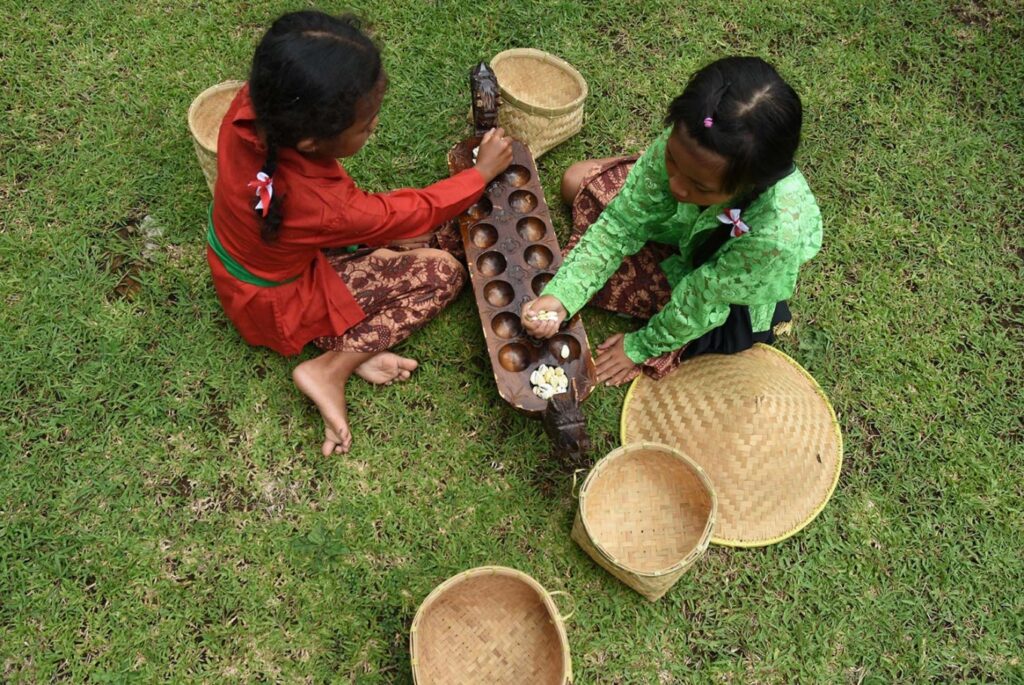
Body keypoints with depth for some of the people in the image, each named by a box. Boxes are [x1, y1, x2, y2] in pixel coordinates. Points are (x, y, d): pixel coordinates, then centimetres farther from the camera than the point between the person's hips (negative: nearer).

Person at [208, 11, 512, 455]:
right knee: (444, 273, -7)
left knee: (430, 232, 4)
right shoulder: (324, 208, -40)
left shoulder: (254, 103, -27)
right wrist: (485, 170, -7)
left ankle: (350, 341, 1)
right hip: (280, 304, -7)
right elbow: (418, 211, -20)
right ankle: (331, 368, -7)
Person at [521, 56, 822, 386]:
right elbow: (624, 221, -23)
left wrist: (639, 346, -14)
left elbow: (698, 302, -31)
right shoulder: (682, 143, -36)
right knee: (577, 182, 4)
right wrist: (561, 295, -33)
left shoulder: (777, 234, -47)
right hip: (682, 225, 4)